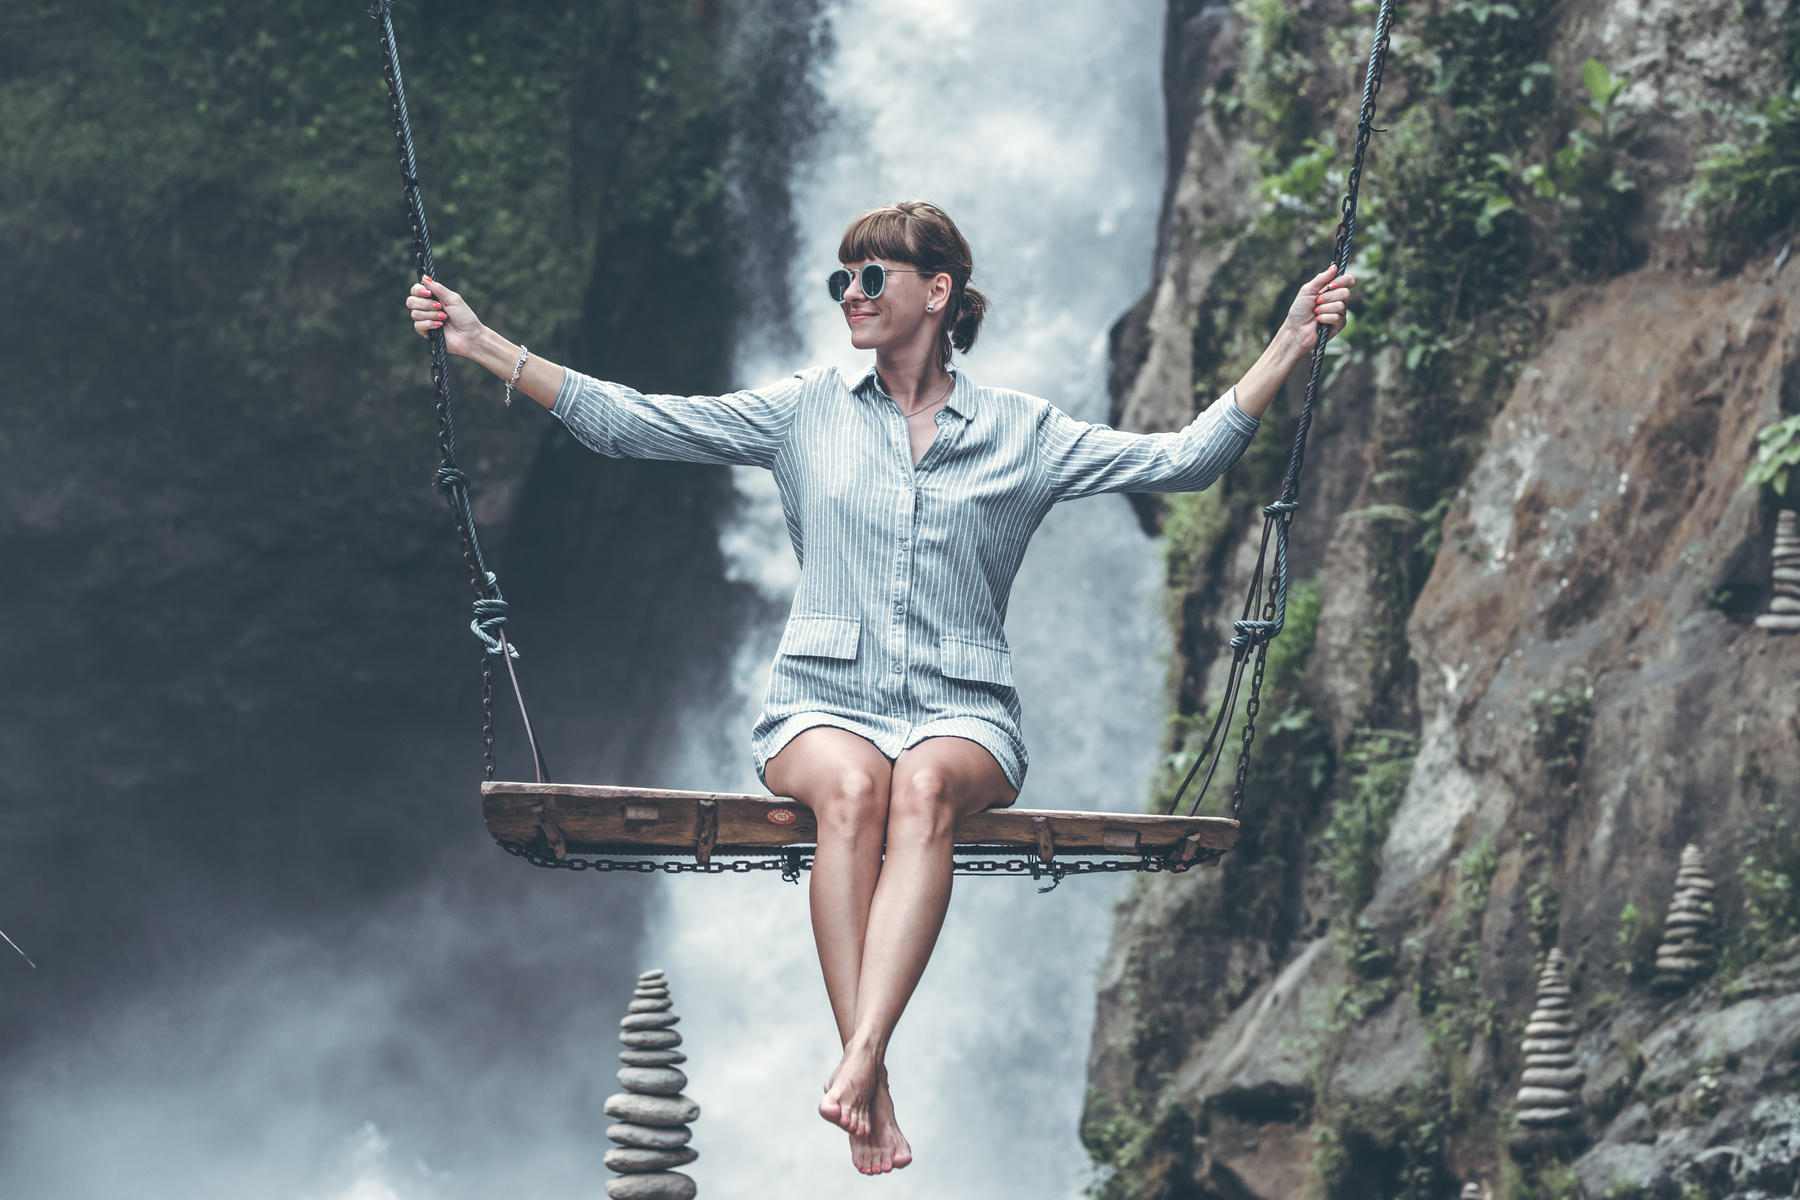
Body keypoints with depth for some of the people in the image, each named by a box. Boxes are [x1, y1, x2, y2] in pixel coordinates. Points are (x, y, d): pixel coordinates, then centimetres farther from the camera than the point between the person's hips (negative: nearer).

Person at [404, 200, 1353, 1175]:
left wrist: (1287, 347, 0)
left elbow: (1182, 460, 7)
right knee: (852, 789, -36)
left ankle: (860, 1058, -49)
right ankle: (872, 1091, -41)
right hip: (822, 704, 0)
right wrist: (482, 345, 4)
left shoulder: (1021, 433, 12)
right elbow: (628, 423, 9)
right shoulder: (806, 412, 13)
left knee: (925, 785, -37)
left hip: (960, 715, 0)